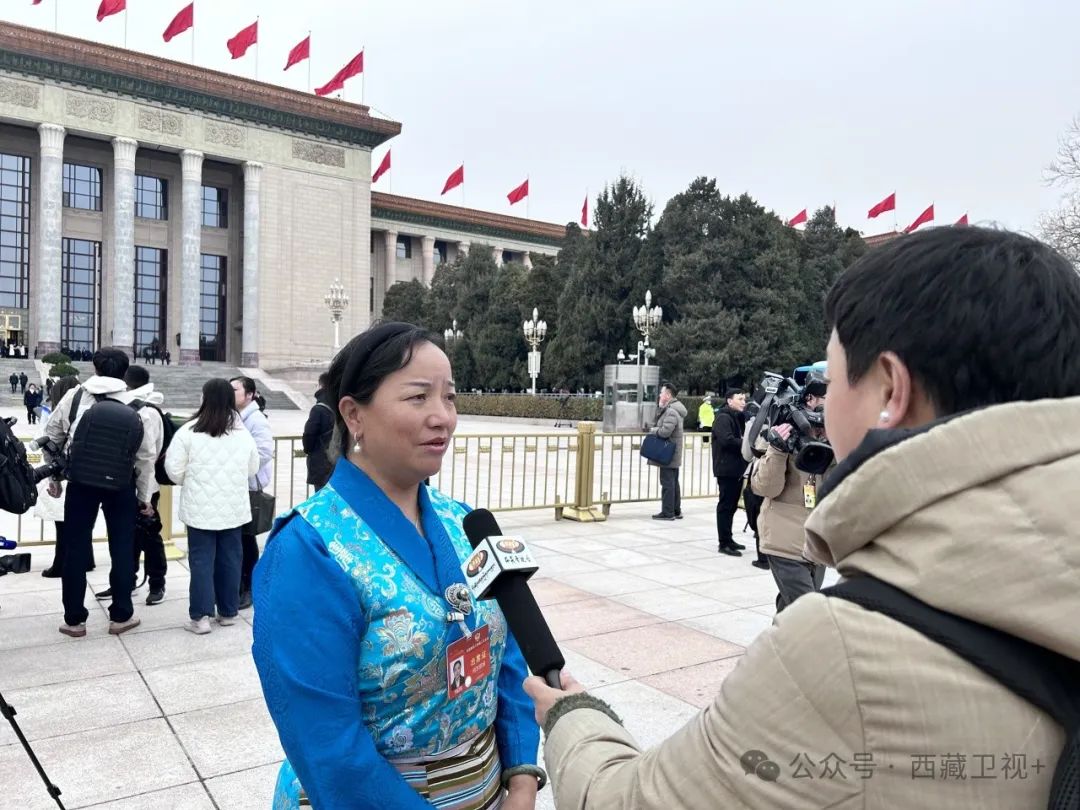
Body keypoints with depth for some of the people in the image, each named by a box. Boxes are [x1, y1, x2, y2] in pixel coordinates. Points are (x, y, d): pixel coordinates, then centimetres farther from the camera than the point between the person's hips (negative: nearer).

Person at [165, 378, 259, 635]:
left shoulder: (189, 431, -10)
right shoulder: (242, 433, 2)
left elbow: (174, 468, -7)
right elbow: (253, 468, 12)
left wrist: (189, 482, 13)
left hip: (201, 508, -3)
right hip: (233, 507, 3)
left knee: (201, 560, 4)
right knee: (230, 558, 11)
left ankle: (200, 616, 4)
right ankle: (228, 612, 20)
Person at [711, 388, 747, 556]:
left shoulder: (738, 417, 20)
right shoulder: (723, 418, -11)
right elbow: (726, 440, -24)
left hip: (736, 469, 9)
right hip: (726, 469, -9)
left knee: (731, 505, 14)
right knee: (726, 505, -5)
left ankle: (728, 539, 23)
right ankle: (723, 543, 0)